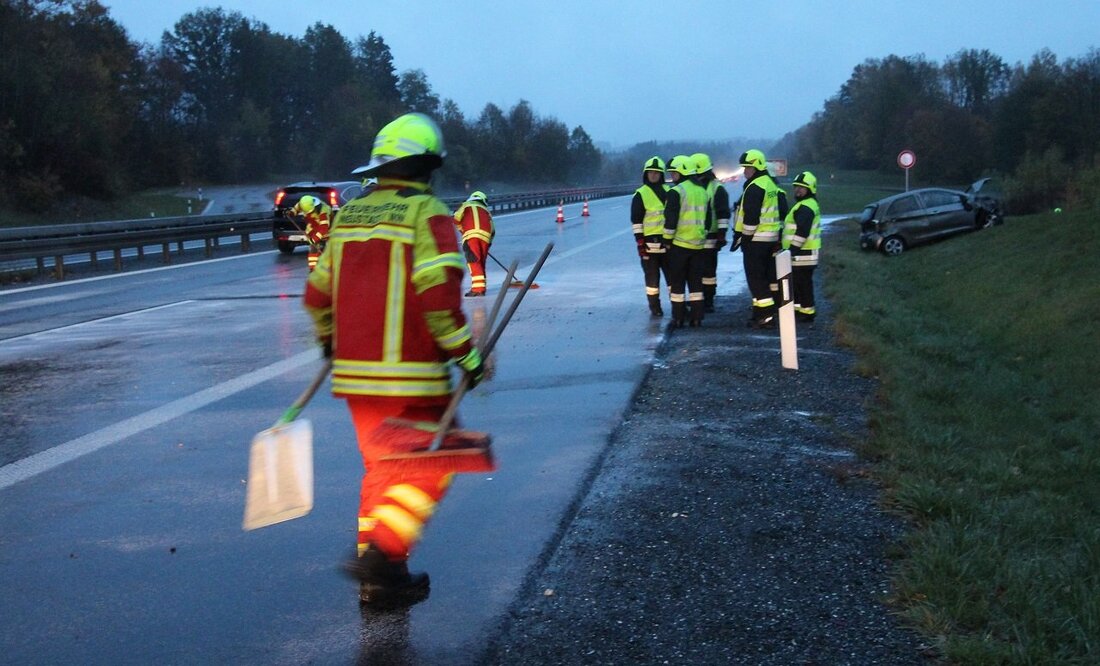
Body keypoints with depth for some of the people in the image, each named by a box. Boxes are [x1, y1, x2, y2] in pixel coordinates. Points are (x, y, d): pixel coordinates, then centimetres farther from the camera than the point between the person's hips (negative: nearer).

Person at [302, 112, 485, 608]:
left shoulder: (349, 215, 11)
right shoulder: (428, 214, -9)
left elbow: (317, 293, 15)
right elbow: (438, 293, -19)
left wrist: (332, 344, 30)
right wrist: (466, 354, -10)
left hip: (354, 372, 7)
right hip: (412, 375, -7)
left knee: (382, 466, 17)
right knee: (428, 469, 6)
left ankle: (379, 575, 19)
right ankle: (381, 554, -6)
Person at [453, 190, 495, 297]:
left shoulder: (466, 205, 23)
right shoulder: (486, 211, 32)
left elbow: (457, 218, 7)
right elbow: (492, 230, 24)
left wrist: (462, 230, 22)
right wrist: (488, 242, 36)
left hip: (471, 235, -4)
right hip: (485, 236, 4)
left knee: (474, 262, -10)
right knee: (481, 263, 16)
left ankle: (478, 288, -21)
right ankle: (480, 287, 18)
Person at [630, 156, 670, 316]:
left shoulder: (669, 192, 10)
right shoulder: (640, 195, -1)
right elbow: (636, 220, -4)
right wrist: (640, 241, -10)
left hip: (668, 241, 3)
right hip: (650, 243, -3)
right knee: (652, 276, 3)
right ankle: (654, 307, 9)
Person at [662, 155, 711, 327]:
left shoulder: (676, 192, -12)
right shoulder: (702, 191, 11)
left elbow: (671, 219, -15)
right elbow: (707, 219, 16)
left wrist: (667, 239, -5)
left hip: (679, 244, -6)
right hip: (698, 244, 6)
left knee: (676, 282, 2)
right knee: (696, 282, 12)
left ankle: (678, 318, 2)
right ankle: (696, 318, 12)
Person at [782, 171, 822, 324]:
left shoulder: (805, 207, -18)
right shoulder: (805, 205, 19)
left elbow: (802, 232, -25)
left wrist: (792, 249, -24)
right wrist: (792, 249, 25)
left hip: (802, 254, -11)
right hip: (803, 252, 11)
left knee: (802, 283, -6)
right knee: (800, 283, 17)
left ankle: (806, 312, -2)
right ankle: (802, 310, 25)